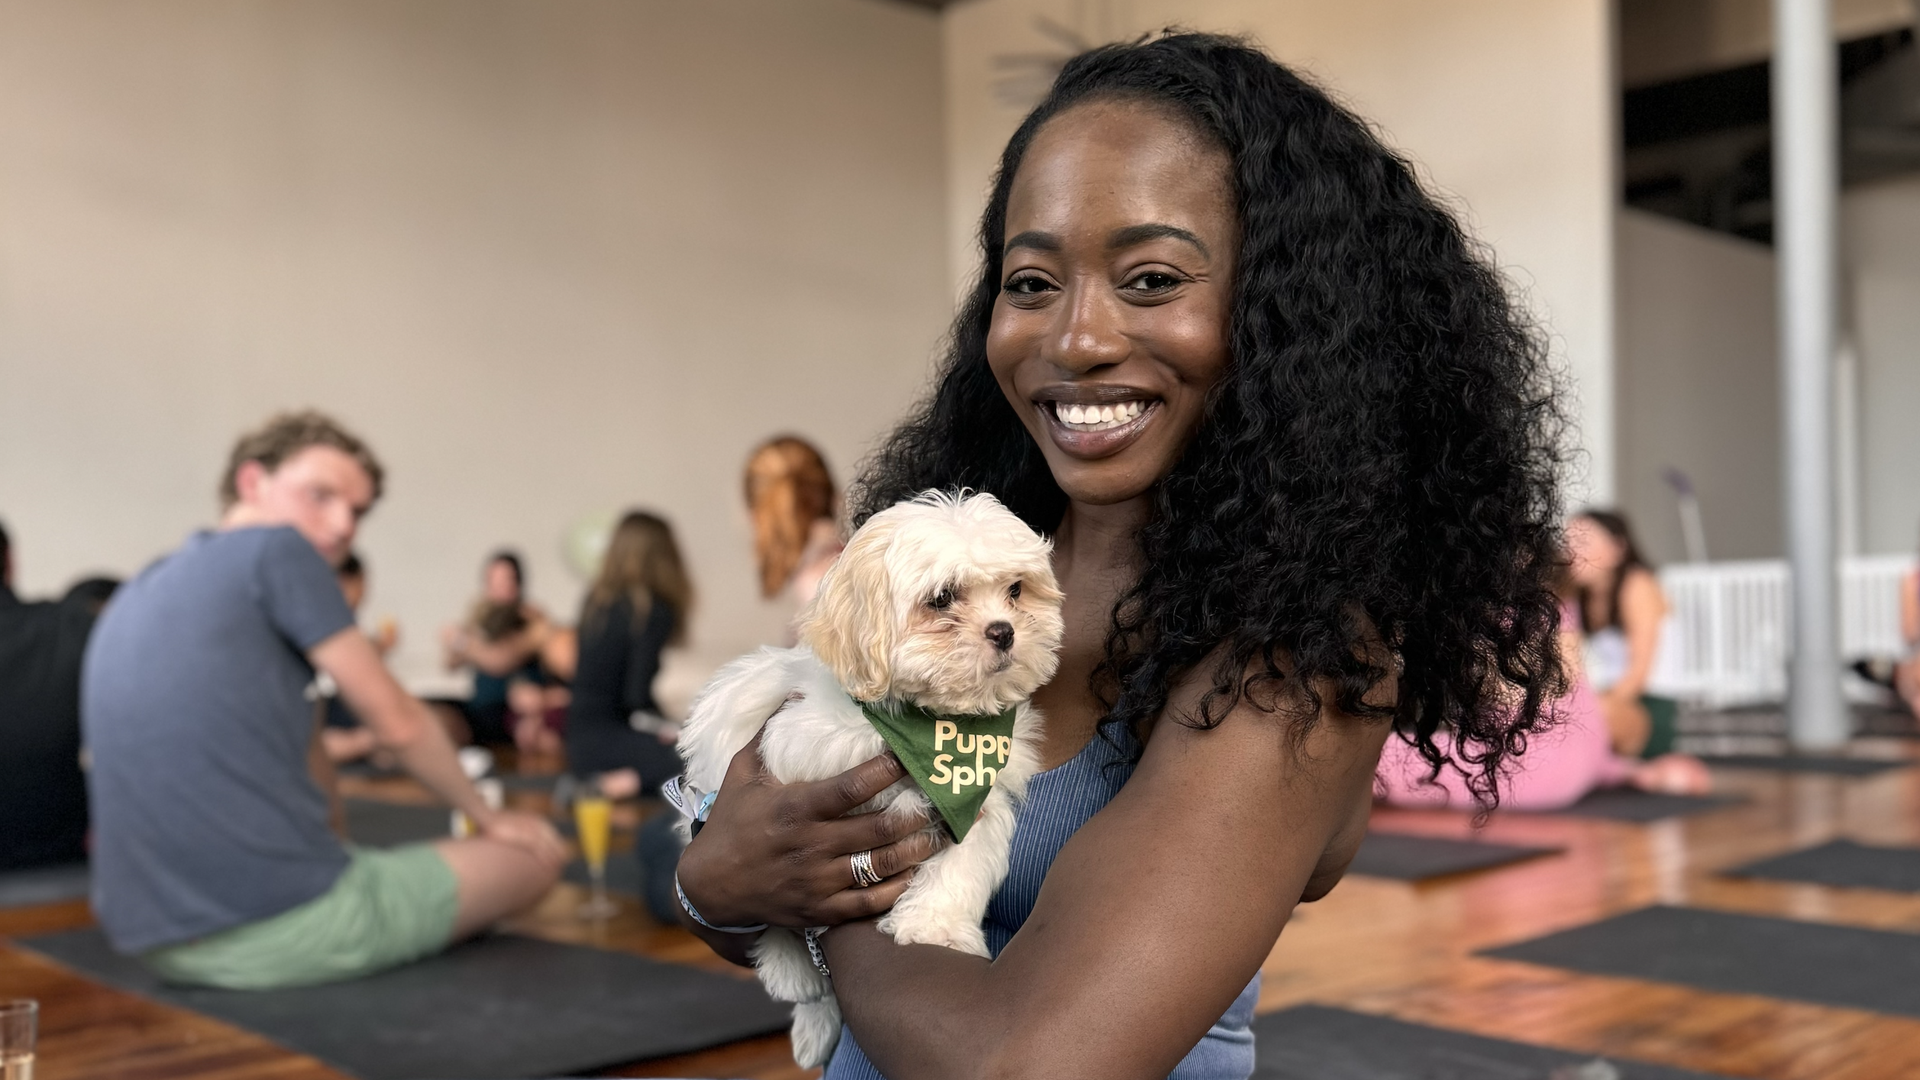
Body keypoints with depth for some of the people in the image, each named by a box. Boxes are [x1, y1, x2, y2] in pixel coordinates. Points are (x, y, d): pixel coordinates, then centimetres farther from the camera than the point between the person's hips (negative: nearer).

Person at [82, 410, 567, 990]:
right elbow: (397, 724, -2)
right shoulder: (276, 549, -8)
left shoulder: (135, 597, 16)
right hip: (280, 931, -9)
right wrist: (487, 817, 9)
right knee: (534, 854, 8)